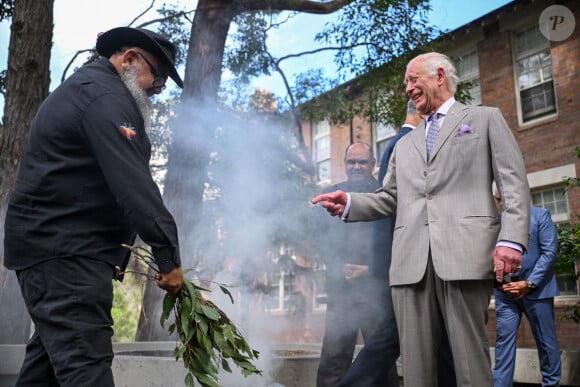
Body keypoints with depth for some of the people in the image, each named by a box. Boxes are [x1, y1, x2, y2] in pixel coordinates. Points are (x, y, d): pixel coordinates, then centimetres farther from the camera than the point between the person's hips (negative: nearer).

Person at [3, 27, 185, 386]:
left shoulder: (85, 87, 22)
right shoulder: (104, 95, -13)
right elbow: (132, 182, -22)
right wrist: (169, 254, -21)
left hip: (53, 243, 11)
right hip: (64, 249, -11)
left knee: (52, 350, 16)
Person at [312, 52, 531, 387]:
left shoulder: (486, 118, 14)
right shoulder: (405, 144, 28)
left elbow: (514, 183, 4)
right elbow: (388, 199, 23)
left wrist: (511, 239, -10)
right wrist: (349, 203, 4)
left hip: (465, 253, -4)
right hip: (412, 260, 5)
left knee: (470, 358, -5)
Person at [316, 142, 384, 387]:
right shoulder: (331, 194, 12)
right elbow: (324, 237, 10)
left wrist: (371, 269, -9)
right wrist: (340, 267, -4)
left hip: (376, 284, -2)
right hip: (341, 286, 2)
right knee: (333, 357, 1)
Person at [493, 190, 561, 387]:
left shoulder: (540, 215, 1)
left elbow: (549, 252, -5)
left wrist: (529, 283, -12)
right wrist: (499, 282, -10)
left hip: (536, 288, -1)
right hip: (505, 289, 2)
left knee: (546, 340, 7)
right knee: (504, 340, -3)